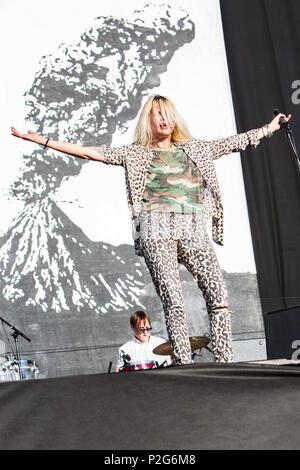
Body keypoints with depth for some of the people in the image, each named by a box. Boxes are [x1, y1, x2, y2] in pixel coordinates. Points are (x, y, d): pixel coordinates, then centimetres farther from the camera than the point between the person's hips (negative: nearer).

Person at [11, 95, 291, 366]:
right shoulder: (136, 153, 16)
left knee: (218, 293, -15)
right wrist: (42, 140, 7)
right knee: (173, 302, -12)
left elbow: (236, 142, 33)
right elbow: (89, 152, 12)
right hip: (157, 230, -2)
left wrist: (271, 127, 37)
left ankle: (224, 363, -12)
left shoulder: (195, 149, 25)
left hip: (193, 230, 3)